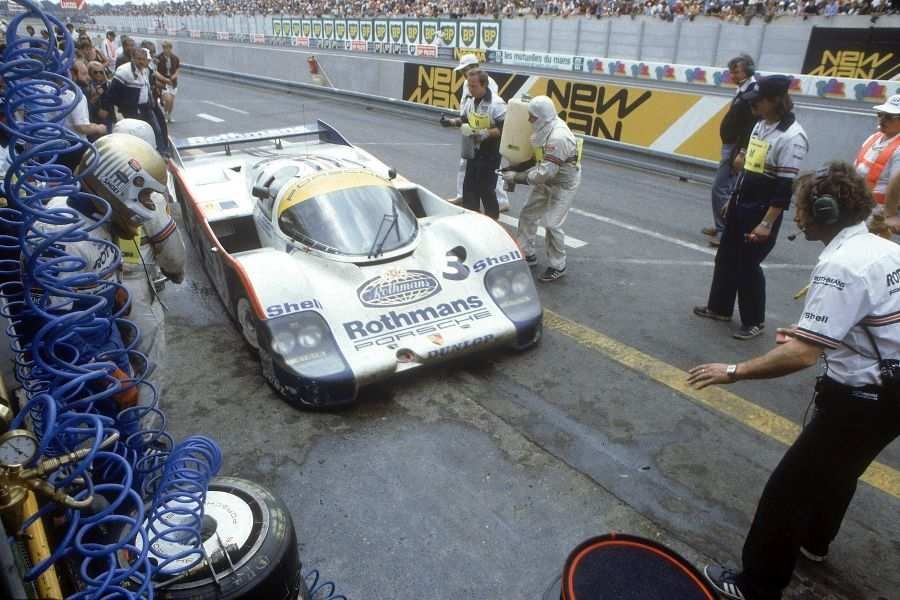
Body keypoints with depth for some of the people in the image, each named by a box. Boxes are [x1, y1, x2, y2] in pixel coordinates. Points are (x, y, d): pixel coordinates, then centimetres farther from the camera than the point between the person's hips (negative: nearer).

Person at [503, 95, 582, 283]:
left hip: (563, 184, -9)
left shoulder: (558, 138, -33)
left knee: (552, 224, -9)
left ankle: (557, 266, 9)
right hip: (546, 181, 9)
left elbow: (545, 172, -34)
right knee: (528, 214, 11)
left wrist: (517, 177, -26)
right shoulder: (545, 128, -4)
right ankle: (527, 254, 27)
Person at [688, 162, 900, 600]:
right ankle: (813, 541, 54)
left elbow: (802, 356, -32)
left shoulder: (840, 266, -25)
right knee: (837, 470, 30)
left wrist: (733, 372, -24)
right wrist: (813, 330, 13)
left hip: (861, 400, -10)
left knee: (788, 488, 1)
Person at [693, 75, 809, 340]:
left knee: (748, 264, 0)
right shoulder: (760, 124, 7)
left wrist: (767, 223, -22)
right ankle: (719, 308, 32)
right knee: (726, 257, 15)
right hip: (740, 204, 8)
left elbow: (786, 187, -21)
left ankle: (754, 321, 18)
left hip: (762, 210, -8)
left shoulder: (792, 137, -20)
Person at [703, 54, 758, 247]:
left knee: (721, 188, -11)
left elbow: (751, 127, -22)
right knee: (727, 189, 15)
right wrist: (729, 150, 18)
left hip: (737, 148, -10)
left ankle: (726, 232, -8)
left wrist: (740, 153, -25)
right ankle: (722, 227, 25)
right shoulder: (742, 91, 14)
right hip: (730, 146, 10)